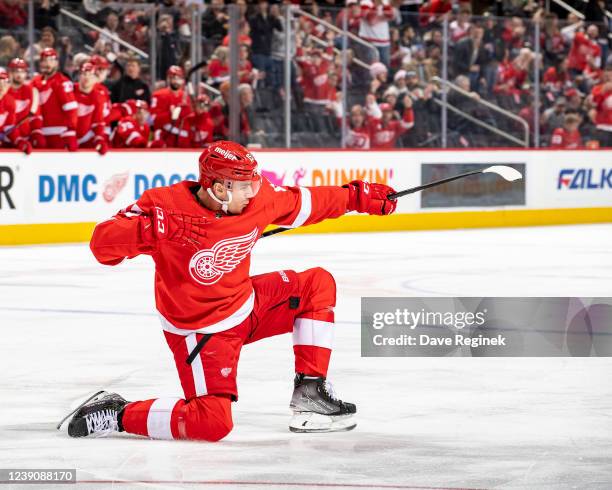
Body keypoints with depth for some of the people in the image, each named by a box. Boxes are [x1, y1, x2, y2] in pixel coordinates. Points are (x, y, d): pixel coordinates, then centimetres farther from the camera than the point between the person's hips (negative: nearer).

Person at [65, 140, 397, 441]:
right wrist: (152, 229, -47)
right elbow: (103, 244, -30)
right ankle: (118, 415, -2)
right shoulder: (167, 205, -27)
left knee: (317, 284, 7)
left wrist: (357, 196, 13)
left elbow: (302, 203, 9)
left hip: (244, 303, 7)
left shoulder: (256, 197, -10)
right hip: (198, 330, -7)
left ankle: (309, 393, 11)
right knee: (213, 423, -21)